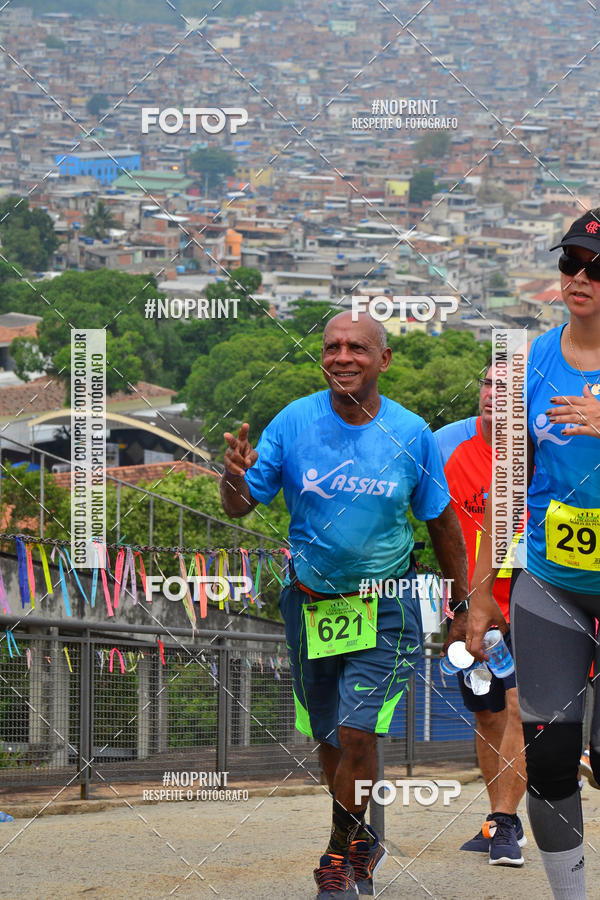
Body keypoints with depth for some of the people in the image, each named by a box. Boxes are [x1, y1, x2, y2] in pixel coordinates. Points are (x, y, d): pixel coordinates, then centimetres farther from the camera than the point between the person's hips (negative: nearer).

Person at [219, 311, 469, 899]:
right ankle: (361, 842, 37)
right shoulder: (293, 423, -8)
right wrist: (236, 478, -28)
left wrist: (462, 607, 9)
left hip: (385, 605, -2)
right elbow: (240, 507, -5)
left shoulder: (410, 435, -8)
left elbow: (442, 523, 5)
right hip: (310, 603, 2)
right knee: (329, 740, 13)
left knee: (357, 732, -15)